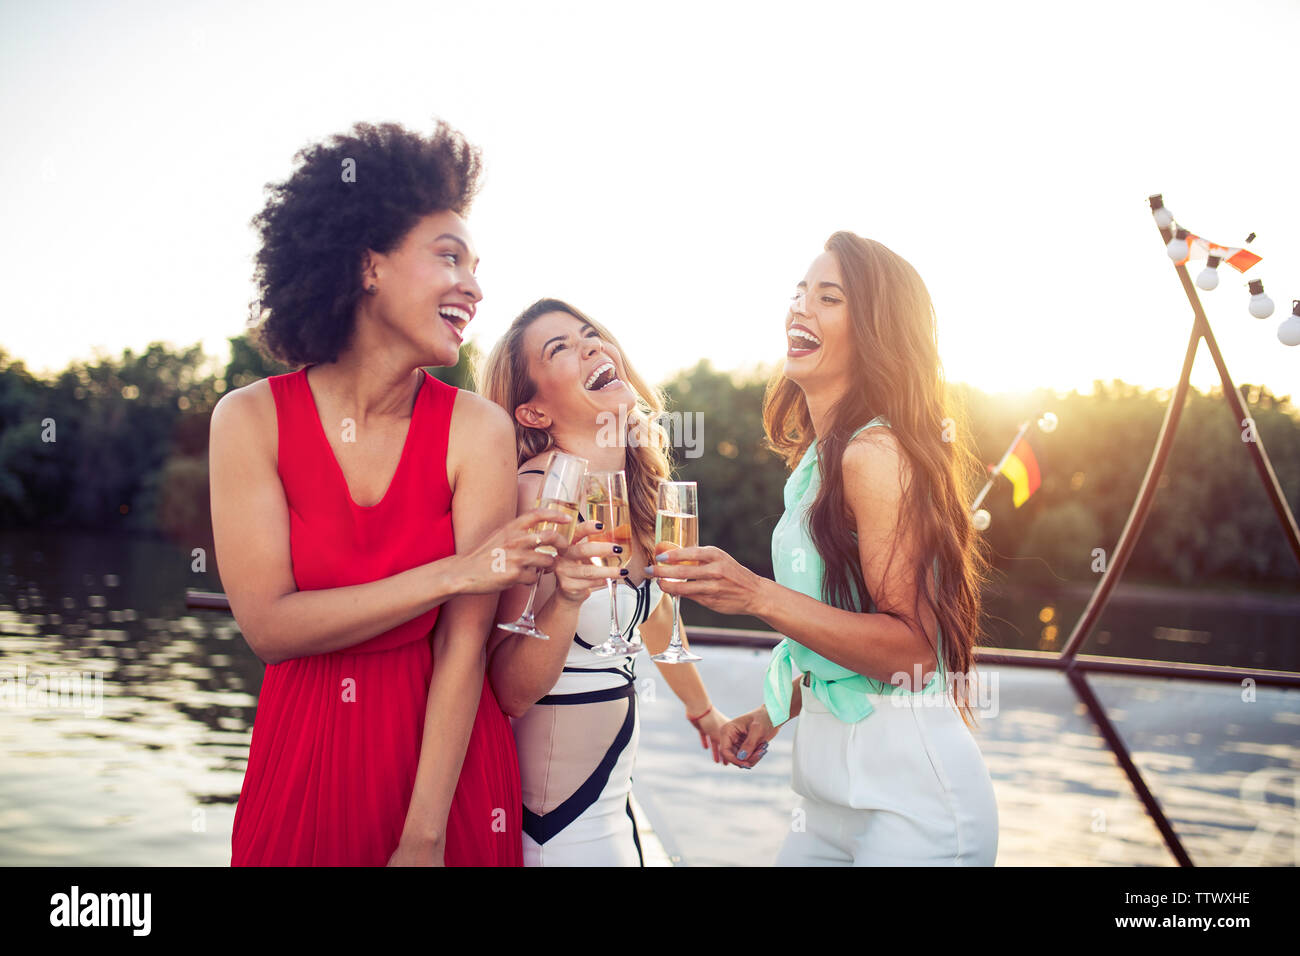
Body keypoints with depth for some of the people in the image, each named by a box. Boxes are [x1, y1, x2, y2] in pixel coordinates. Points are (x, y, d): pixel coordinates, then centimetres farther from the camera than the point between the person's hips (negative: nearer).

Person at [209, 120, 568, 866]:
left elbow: (465, 644, -14)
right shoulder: (250, 420, -8)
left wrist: (424, 838, -16)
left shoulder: (478, 430, -12)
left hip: (447, 747, 0)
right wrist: (455, 572, -21)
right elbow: (267, 624, -14)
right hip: (303, 752, 1)